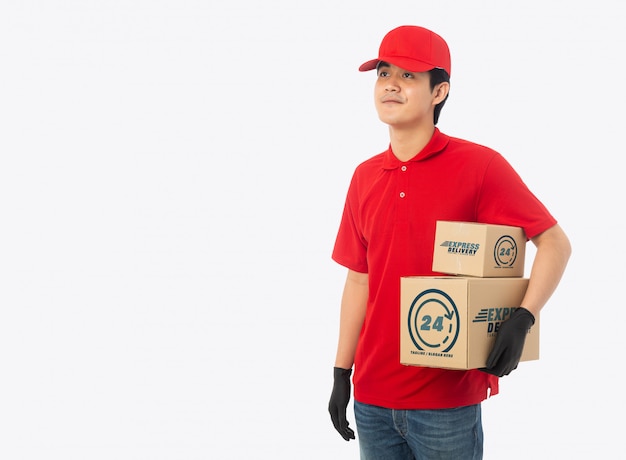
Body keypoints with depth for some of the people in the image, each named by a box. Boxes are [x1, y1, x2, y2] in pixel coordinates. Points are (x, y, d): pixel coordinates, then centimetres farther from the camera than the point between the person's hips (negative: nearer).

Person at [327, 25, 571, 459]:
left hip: (447, 398, -4)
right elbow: (359, 279, 12)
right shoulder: (365, 177, 7)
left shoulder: (478, 165, -8)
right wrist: (342, 373, 11)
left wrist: (523, 319, -20)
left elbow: (556, 242, -7)